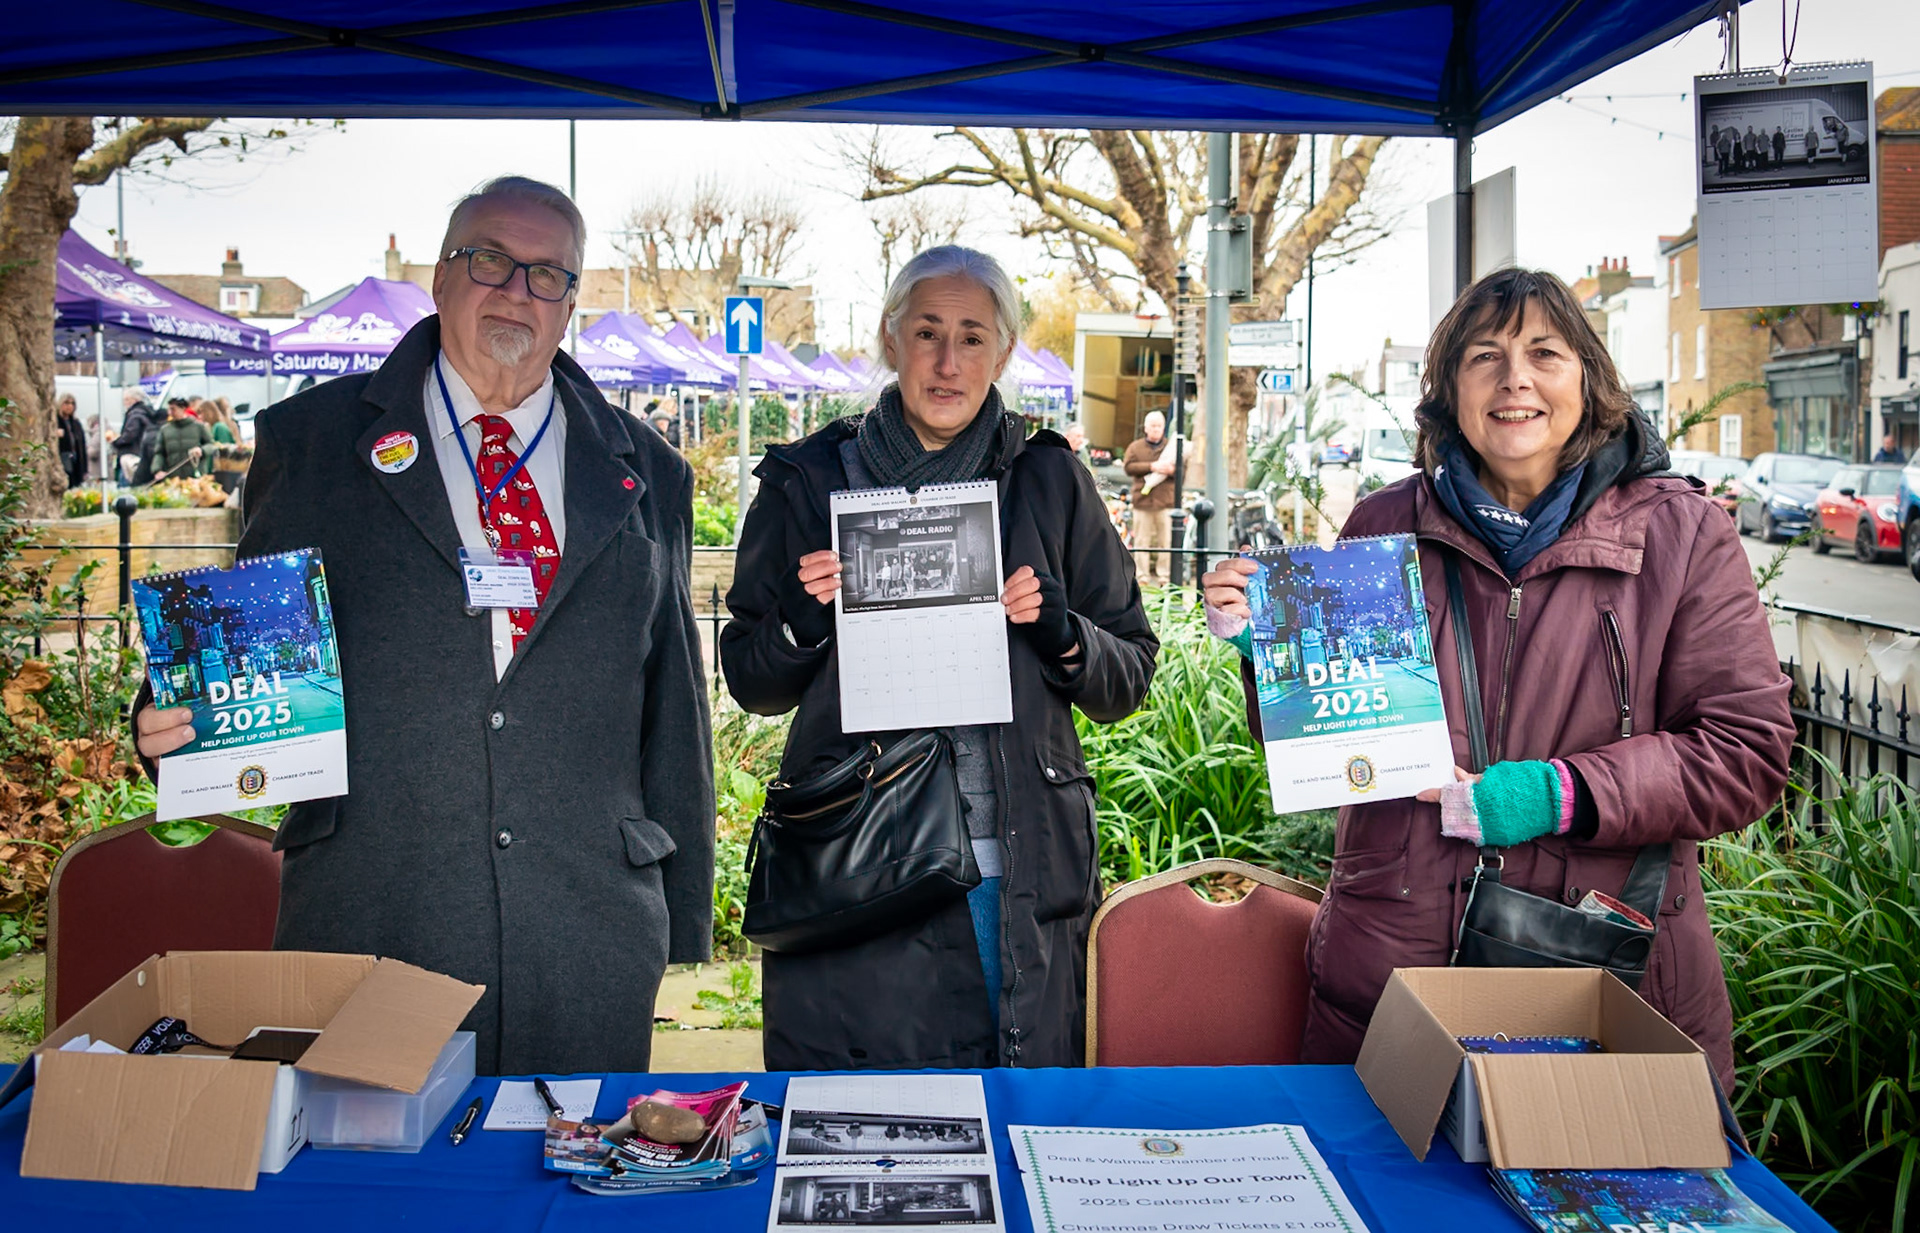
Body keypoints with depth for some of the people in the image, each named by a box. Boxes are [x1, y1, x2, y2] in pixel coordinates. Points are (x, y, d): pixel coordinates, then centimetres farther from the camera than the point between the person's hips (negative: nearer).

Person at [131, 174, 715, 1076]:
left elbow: (674, 708, 11)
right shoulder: (310, 442, 7)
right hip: (366, 926, -1)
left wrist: (683, 920, 10)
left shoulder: (647, 477, 10)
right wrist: (180, 724, -11)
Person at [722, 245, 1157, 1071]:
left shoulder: (1049, 482, 6)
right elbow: (751, 685, 10)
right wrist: (803, 623, -10)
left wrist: (1062, 635, -10)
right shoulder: (809, 480, 4)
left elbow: (1129, 679, 9)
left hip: (1020, 874, 1)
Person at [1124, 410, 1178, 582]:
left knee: (1166, 540, -2)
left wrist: (1171, 470, -14)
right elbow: (1129, 467, -3)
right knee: (1142, 539, 0)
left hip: (1165, 501, 1)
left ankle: (1163, 574, 4)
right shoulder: (1135, 447, 11)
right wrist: (1151, 466, -13)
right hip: (1142, 499, 0)